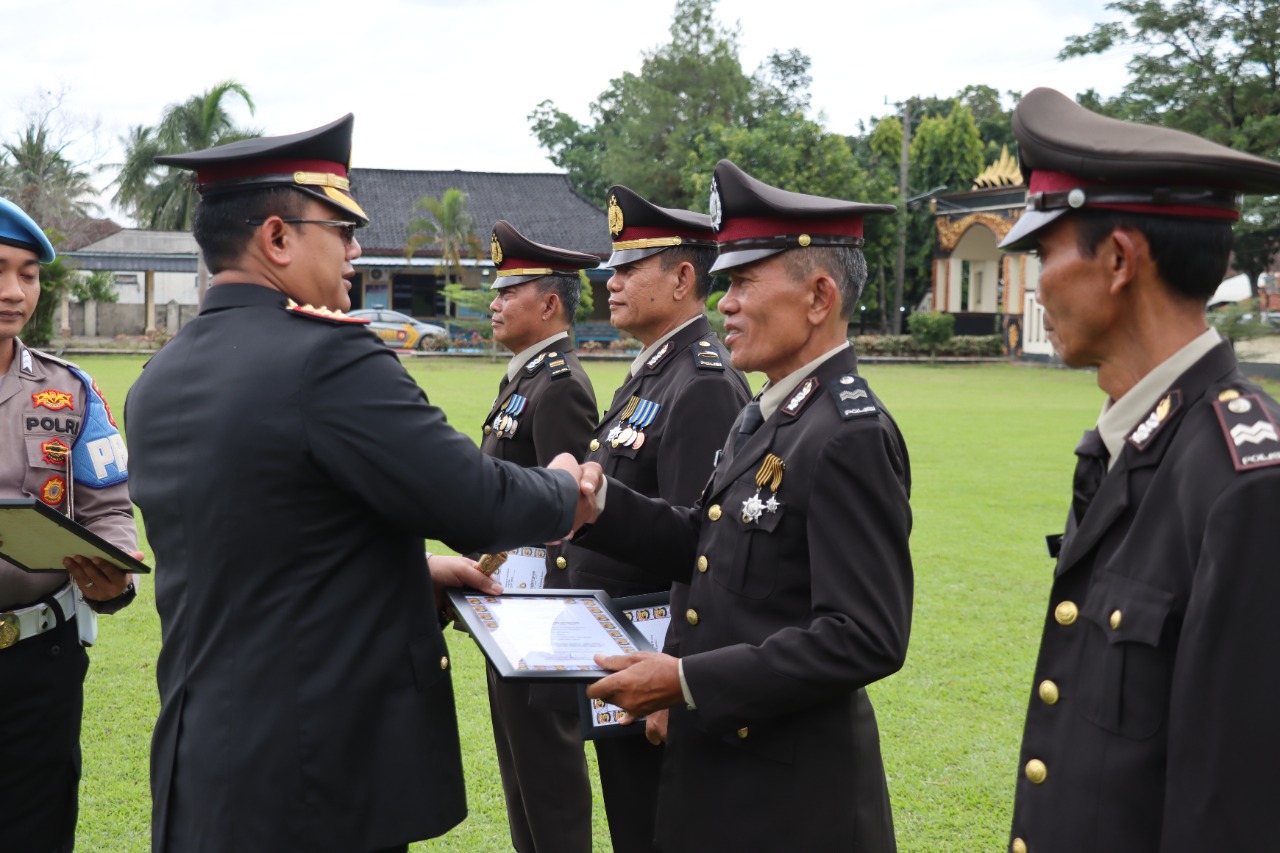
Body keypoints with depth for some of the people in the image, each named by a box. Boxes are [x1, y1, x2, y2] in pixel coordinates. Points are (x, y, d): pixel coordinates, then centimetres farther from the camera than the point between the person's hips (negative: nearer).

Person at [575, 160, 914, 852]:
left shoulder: (851, 436, -20)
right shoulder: (767, 416, 10)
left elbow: (864, 637, -25)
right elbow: (711, 549, 13)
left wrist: (686, 681, -24)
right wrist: (598, 500, -2)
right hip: (719, 760, 9)